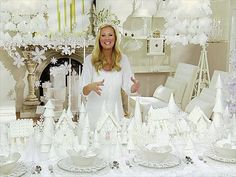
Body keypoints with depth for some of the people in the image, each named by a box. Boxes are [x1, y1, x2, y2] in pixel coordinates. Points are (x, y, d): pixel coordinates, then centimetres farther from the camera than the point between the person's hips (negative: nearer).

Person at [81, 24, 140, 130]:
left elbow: (128, 87, -1)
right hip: (95, 113, -2)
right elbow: (84, 91, -7)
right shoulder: (90, 59, -6)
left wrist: (134, 87, -22)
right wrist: (91, 86, -29)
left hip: (115, 112, 2)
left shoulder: (122, 59, 0)